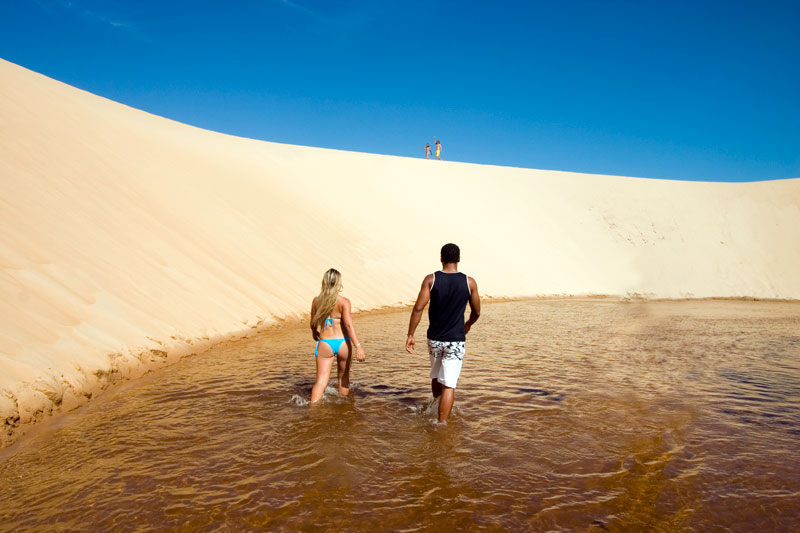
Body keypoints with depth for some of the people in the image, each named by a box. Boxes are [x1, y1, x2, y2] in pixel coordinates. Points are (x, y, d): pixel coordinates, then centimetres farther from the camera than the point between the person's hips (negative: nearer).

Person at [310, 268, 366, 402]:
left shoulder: (316, 301, 2)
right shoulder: (343, 302, -9)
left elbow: (313, 324, 13)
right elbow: (348, 324, -18)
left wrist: (315, 334, 35)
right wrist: (358, 346, -21)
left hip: (324, 343, 1)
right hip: (342, 342, -1)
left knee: (321, 381, 1)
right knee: (343, 377, 20)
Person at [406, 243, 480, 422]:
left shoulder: (431, 279, -5)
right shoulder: (469, 282, -4)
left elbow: (418, 308, -11)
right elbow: (476, 312, 7)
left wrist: (410, 335, -4)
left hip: (434, 339, 2)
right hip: (456, 341, -2)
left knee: (436, 377, 24)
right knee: (448, 385, -1)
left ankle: (436, 412, 44)